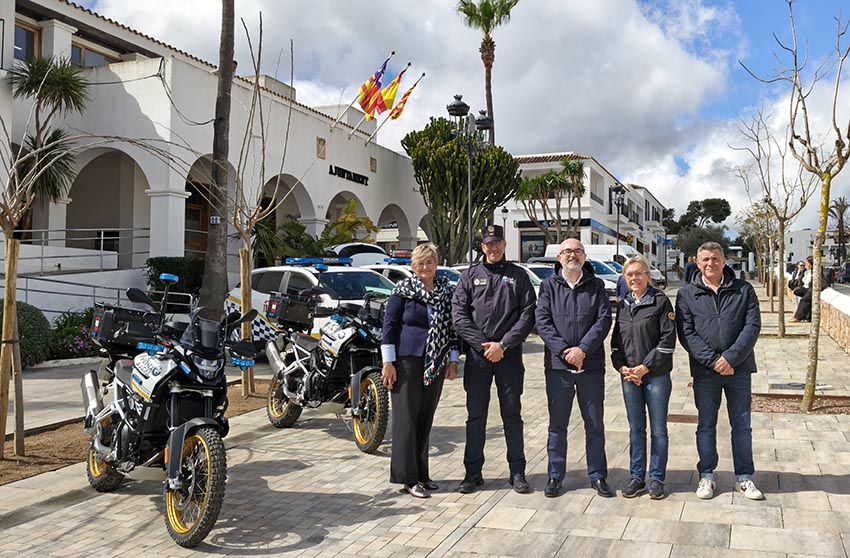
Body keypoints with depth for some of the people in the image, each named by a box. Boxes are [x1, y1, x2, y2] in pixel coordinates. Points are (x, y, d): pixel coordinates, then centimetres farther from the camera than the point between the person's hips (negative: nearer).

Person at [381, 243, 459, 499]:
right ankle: (409, 477, 3)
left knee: (426, 419, 10)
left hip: (436, 363, 5)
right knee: (406, 417, -3)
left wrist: (453, 360, 9)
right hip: (407, 360, -4)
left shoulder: (447, 291, 10)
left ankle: (421, 473, 19)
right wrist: (388, 362, -8)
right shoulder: (402, 290, -2)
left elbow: (452, 326, 14)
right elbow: (389, 325, -3)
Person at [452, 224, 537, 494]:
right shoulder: (470, 276, 8)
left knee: (512, 414, 6)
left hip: (509, 355, -1)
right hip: (477, 355, 1)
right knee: (476, 416, 6)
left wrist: (503, 345, -12)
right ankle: (473, 472, 16)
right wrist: (483, 345, -10)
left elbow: (528, 315, -2)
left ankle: (517, 472, 16)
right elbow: (459, 315, 0)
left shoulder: (518, 275, 6)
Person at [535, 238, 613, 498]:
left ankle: (597, 476, 20)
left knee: (595, 425, 8)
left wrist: (583, 349, -16)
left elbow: (604, 320, -4)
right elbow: (542, 322, -5)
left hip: (591, 366, 1)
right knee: (557, 425, 8)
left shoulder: (596, 286, 6)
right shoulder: (549, 286, 4)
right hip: (557, 366, 0)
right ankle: (555, 476, 18)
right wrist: (564, 350, -15)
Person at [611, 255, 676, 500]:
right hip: (629, 376, 4)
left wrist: (645, 367, -13)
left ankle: (656, 478, 14)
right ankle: (636, 477, 19)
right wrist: (622, 367, -3)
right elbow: (616, 341, 13)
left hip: (656, 375, -4)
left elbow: (668, 340, -9)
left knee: (658, 429, 3)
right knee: (636, 429, 11)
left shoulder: (661, 302, -4)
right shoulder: (622, 305, 11)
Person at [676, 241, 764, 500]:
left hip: (739, 369, 1)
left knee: (742, 425, 10)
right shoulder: (687, 294, 1)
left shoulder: (744, 290, 3)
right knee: (706, 426, 9)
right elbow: (686, 333, -6)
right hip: (704, 372, 0)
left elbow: (752, 327, -6)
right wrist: (713, 361, -16)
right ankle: (707, 475, 21)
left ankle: (744, 477, 23)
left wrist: (730, 357, -17)